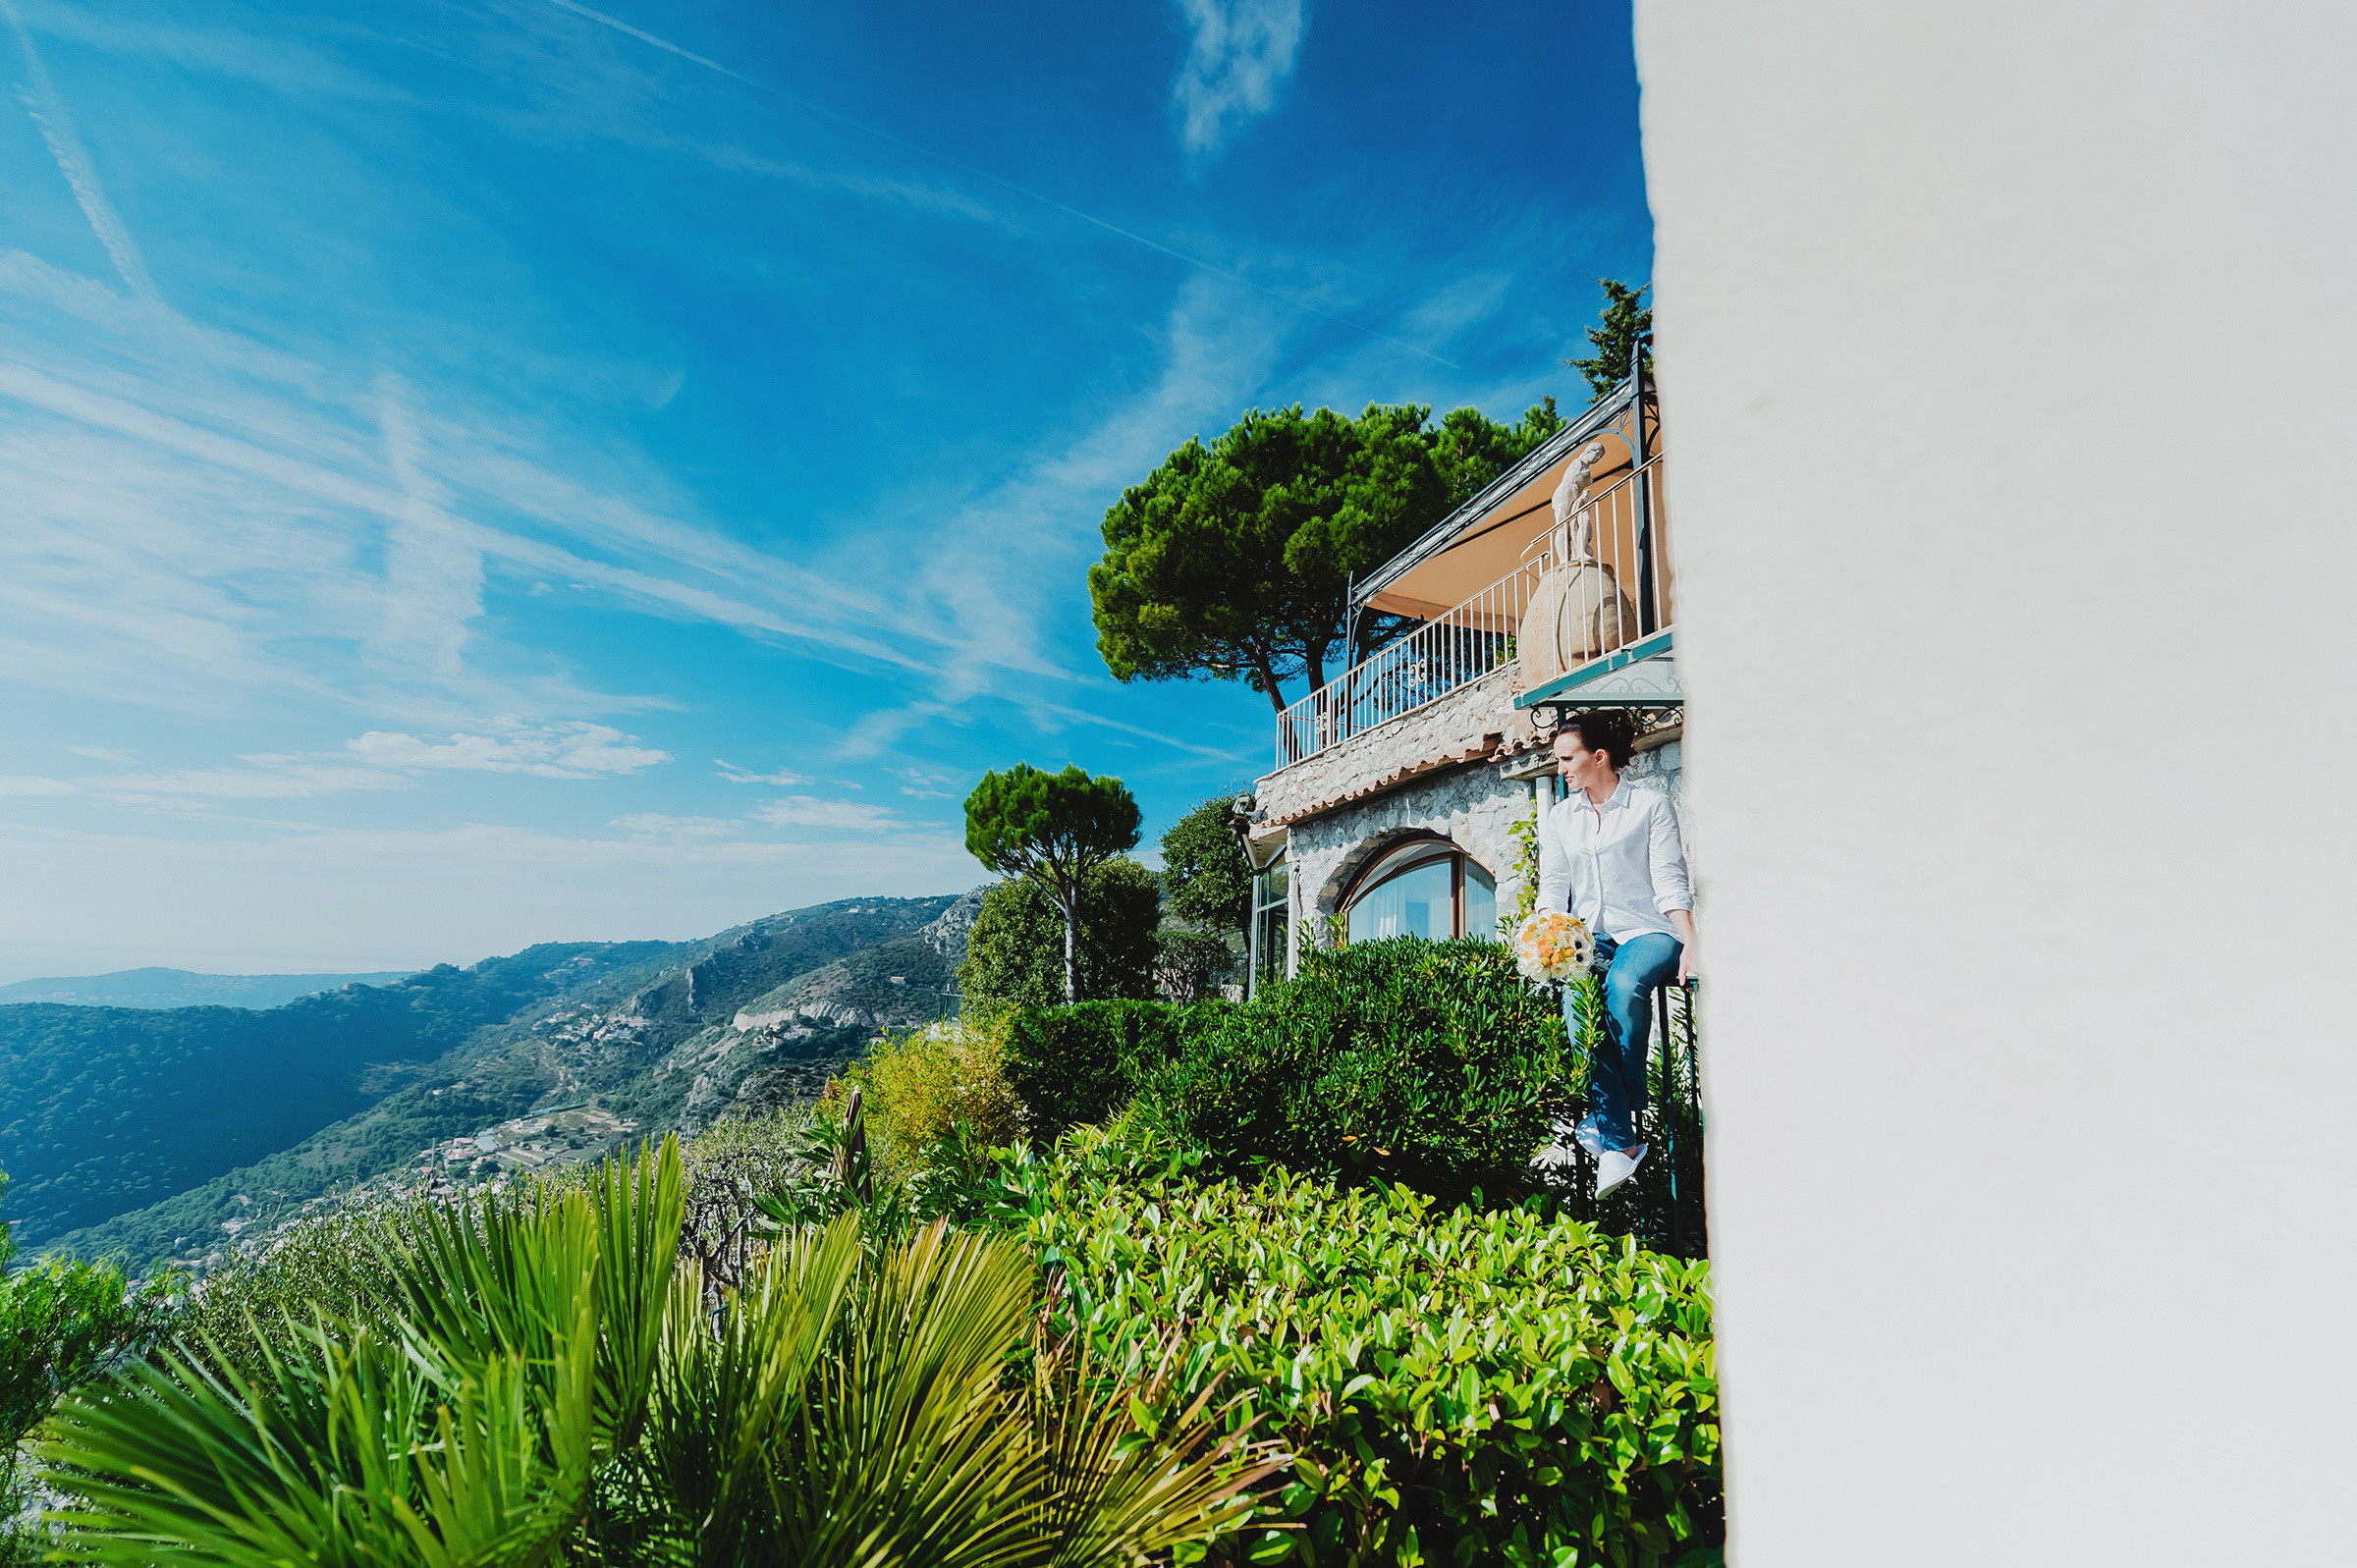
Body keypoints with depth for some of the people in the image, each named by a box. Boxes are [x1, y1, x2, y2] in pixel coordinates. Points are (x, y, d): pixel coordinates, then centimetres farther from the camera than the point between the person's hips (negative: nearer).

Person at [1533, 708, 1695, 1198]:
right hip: (1589, 937, 3)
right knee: (1574, 994, -30)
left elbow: (1670, 881, -4)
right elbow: (1552, 891, 11)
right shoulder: (1560, 819, 16)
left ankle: (1604, 1119, -18)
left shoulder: (1651, 805, 5)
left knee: (1624, 984, -36)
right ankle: (1620, 1143, -29)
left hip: (1648, 932, -3)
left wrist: (1690, 943, -18)